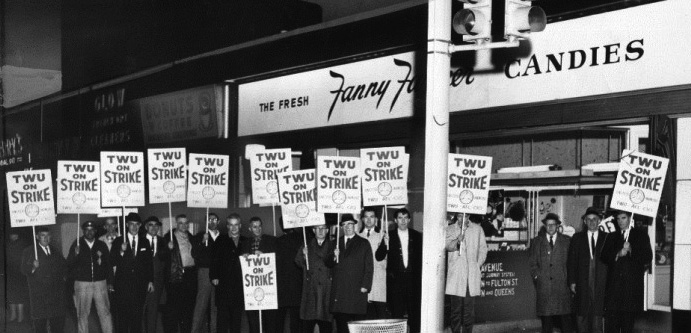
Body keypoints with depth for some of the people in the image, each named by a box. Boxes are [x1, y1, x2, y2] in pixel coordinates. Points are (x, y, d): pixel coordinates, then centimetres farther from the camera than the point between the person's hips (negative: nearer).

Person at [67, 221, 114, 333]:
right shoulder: (77, 245, 2)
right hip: (82, 284, -1)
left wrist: (110, 282, 7)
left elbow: (108, 264, 11)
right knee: (83, 314, 5)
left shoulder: (102, 245, 8)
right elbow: (69, 264, -4)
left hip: (100, 283, 1)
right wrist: (75, 254, -23)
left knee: (105, 312, -2)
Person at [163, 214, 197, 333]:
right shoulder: (169, 237, -1)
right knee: (173, 306, -4)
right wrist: (168, 248, -25)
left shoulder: (191, 237, 14)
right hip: (175, 277, -5)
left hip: (190, 275, 5)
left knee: (188, 306, 9)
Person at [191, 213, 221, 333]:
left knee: (216, 305, 1)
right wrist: (203, 242, -16)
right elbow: (194, 254, -2)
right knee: (201, 302, -9)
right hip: (205, 272, -2)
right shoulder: (200, 236, 8)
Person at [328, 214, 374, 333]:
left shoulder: (363, 243, 8)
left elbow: (369, 267, 3)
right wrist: (334, 256, -9)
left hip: (357, 291, -2)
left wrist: (365, 286, -7)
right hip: (339, 291, 2)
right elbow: (328, 264, 13)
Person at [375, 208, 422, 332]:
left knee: (414, 311, 2)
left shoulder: (417, 236, 7)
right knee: (396, 312, 0)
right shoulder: (389, 236, 3)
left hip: (413, 279, 1)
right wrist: (385, 244, -21)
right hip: (396, 279, -1)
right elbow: (379, 257, -3)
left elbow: (422, 257, 8)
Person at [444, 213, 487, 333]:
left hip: (472, 273, 1)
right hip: (455, 274, -1)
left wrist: (478, 265, 3)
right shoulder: (450, 229, 8)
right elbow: (448, 246, -7)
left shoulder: (477, 229, 12)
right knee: (455, 308, -3)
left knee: (469, 308, -1)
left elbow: (483, 250, 13)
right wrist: (459, 238, -25)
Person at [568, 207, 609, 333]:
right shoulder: (577, 238, 9)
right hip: (582, 284, 1)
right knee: (581, 316, 1)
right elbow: (572, 261, 6)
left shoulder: (607, 238, 7)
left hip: (600, 285, -1)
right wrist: (572, 281, -2)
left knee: (597, 315, -2)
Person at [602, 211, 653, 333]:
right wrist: (618, 254, -10)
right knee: (611, 322, -5)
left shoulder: (640, 234, 10)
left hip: (632, 284, -2)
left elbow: (648, 258, 2)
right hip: (614, 285, 2)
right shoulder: (613, 237, 17)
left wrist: (631, 250, -10)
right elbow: (605, 257, 7)